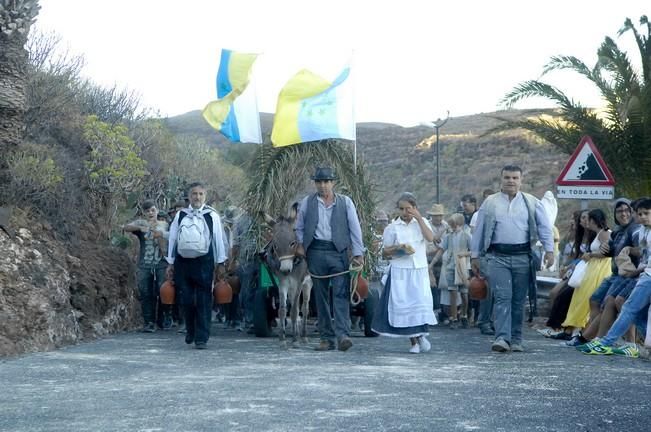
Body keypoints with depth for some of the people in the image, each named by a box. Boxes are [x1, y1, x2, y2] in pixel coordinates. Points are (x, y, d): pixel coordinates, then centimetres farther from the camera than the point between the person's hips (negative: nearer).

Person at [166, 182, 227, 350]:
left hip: (204, 262, -2)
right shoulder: (180, 215, 8)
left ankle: (201, 338, 2)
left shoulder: (212, 216, 3)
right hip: (183, 261, 2)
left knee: (204, 301, -3)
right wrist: (170, 263, 9)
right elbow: (172, 239, 12)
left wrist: (220, 264, 1)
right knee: (187, 299, 5)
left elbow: (218, 240, 3)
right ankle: (190, 331, 26)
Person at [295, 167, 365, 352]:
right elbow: (299, 227, 21)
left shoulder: (345, 202, 7)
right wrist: (301, 244, 5)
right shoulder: (307, 202, 11)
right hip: (316, 252, 2)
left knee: (341, 294, -13)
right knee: (321, 296, 5)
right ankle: (326, 338, 10)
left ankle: (343, 335, -19)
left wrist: (358, 254, -2)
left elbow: (355, 228, 5)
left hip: (338, 252, -2)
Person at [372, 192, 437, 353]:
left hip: (419, 270, 1)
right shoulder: (392, 227, 4)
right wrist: (398, 248, -12)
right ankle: (413, 341, 7)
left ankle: (421, 335, 14)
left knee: (422, 302, -8)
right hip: (400, 272, -1)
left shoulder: (422, 222, 9)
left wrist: (419, 218, -11)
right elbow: (386, 252, 7)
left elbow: (430, 237, -10)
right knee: (404, 305, -2)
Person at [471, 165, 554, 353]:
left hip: (522, 257, 1)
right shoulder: (490, 203, 8)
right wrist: (474, 255, 9)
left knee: (519, 300, 6)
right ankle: (502, 338, -19)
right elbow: (479, 231, 11)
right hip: (497, 257, -1)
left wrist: (549, 250, -4)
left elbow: (544, 227, 7)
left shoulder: (532, 203, 9)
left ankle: (516, 340, 13)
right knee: (502, 298, -12)